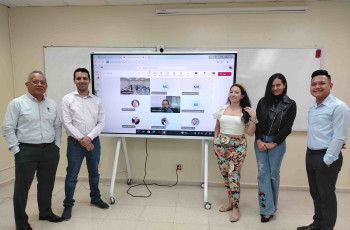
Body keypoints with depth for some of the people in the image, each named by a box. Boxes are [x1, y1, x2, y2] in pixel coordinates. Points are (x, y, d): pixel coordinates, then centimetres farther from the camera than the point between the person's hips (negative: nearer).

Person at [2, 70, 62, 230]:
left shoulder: (52, 104, 9)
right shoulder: (17, 103, -4)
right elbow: (8, 128, -5)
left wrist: (57, 145, 7)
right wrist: (16, 150, -8)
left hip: (50, 151, 4)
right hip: (27, 151, -4)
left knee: (47, 184, 15)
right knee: (22, 187, 6)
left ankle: (46, 212, 34)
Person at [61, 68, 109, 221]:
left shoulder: (97, 101, 3)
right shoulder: (67, 99, -2)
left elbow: (101, 123, -1)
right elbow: (66, 123, -8)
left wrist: (89, 137, -13)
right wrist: (81, 139, -14)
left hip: (93, 142, 3)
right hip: (75, 143, -2)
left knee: (94, 172, 16)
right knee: (72, 175, 6)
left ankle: (95, 198, 35)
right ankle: (68, 205, 24)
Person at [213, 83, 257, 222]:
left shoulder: (246, 112, 1)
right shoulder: (222, 109, 9)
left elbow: (250, 132, -3)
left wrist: (253, 117, -12)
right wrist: (216, 140, 9)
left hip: (238, 145, -3)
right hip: (221, 144, 4)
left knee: (233, 175, -8)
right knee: (225, 174, 9)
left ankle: (235, 208, 6)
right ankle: (231, 202, 26)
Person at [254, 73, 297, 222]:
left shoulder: (290, 104, 0)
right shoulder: (263, 101, 5)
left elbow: (287, 127, -4)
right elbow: (257, 122, 2)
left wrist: (273, 143, -9)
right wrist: (259, 141, -9)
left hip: (278, 143, -1)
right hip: (260, 141, 2)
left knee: (274, 174, 7)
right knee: (263, 173, 1)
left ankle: (272, 207, 23)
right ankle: (267, 209, 9)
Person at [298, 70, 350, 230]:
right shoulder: (312, 107, 11)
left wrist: (327, 159, -16)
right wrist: (311, 153, 12)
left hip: (326, 157, -8)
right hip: (310, 155, 8)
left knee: (326, 195, 7)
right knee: (315, 193, 18)